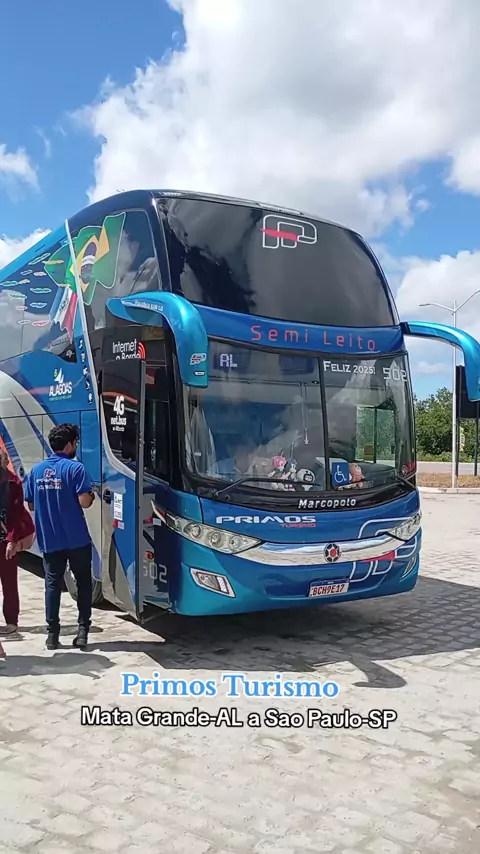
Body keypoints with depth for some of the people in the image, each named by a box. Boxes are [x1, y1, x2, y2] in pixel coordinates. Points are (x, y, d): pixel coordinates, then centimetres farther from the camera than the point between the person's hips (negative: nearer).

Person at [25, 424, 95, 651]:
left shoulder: (36, 470, 5)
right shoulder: (75, 468, -11)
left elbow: (31, 505, 10)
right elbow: (84, 502, -17)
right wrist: (92, 496, 4)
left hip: (48, 540, 4)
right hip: (76, 539, -4)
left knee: (52, 585, 10)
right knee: (83, 583, 9)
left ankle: (52, 633, 12)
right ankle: (82, 630, 6)